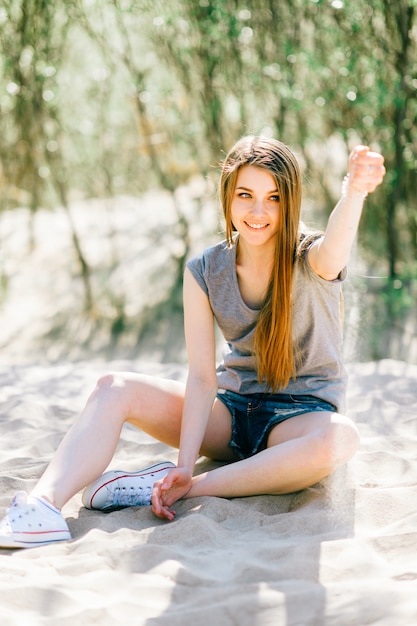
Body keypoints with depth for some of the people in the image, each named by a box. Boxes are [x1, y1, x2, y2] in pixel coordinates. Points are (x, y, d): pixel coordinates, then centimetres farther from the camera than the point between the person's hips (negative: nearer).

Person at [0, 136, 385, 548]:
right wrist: (185, 463, -25)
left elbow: (334, 253, -43)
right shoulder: (204, 271, -7)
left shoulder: (310, 259, -16)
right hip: (231, 410, 3)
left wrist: (354, 193, -66)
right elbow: (202, 375, -13)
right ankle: (43, 505, -36)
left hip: (302, 415, -3)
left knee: (340, 438, -39)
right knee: (115, 388, -15)